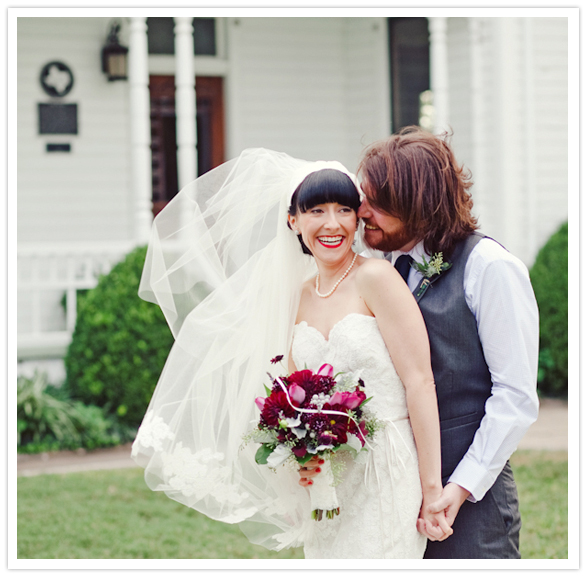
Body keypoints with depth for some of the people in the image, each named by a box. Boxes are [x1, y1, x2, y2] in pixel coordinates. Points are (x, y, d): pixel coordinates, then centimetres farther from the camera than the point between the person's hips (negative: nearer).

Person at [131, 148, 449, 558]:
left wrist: (432, 488, -16)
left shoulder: (376, 278, -10)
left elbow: (420, 382, -13)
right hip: (330, 481, 6)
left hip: (385, 476, -6)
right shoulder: (300, 295, 10)